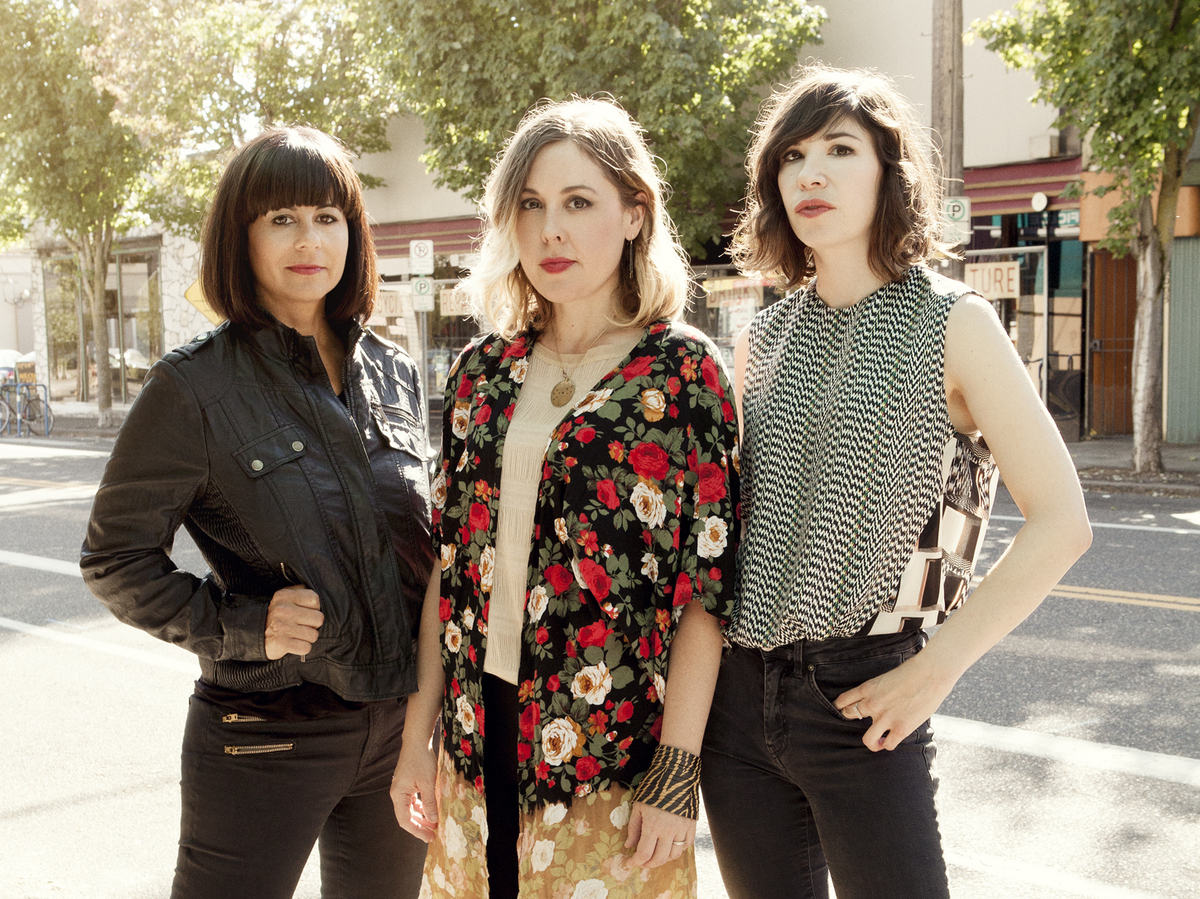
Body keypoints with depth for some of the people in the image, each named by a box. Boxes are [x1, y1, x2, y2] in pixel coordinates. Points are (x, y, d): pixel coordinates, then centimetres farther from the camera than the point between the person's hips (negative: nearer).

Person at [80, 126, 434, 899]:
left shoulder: (396, 374, 5)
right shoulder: (195, 387, -10)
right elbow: (116, 558, -5)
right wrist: (237, 625, -17)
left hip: (402, 724, 5)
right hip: (267, 739, -4)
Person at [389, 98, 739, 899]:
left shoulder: (683, 370, -8)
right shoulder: (485, 369, 5)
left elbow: (708, 583, -9)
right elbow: (449, 562, 7)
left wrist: (676, 772, -12)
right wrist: (419, 734, 6)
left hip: (613, 764, -4)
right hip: (478, 744, 4)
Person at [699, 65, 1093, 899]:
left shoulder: (949, 323, -5)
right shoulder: (762, 340, 8)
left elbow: (1061, 522, -10)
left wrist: (934, 672, -13)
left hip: (860, 697, -4)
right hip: (738, 694, 5)